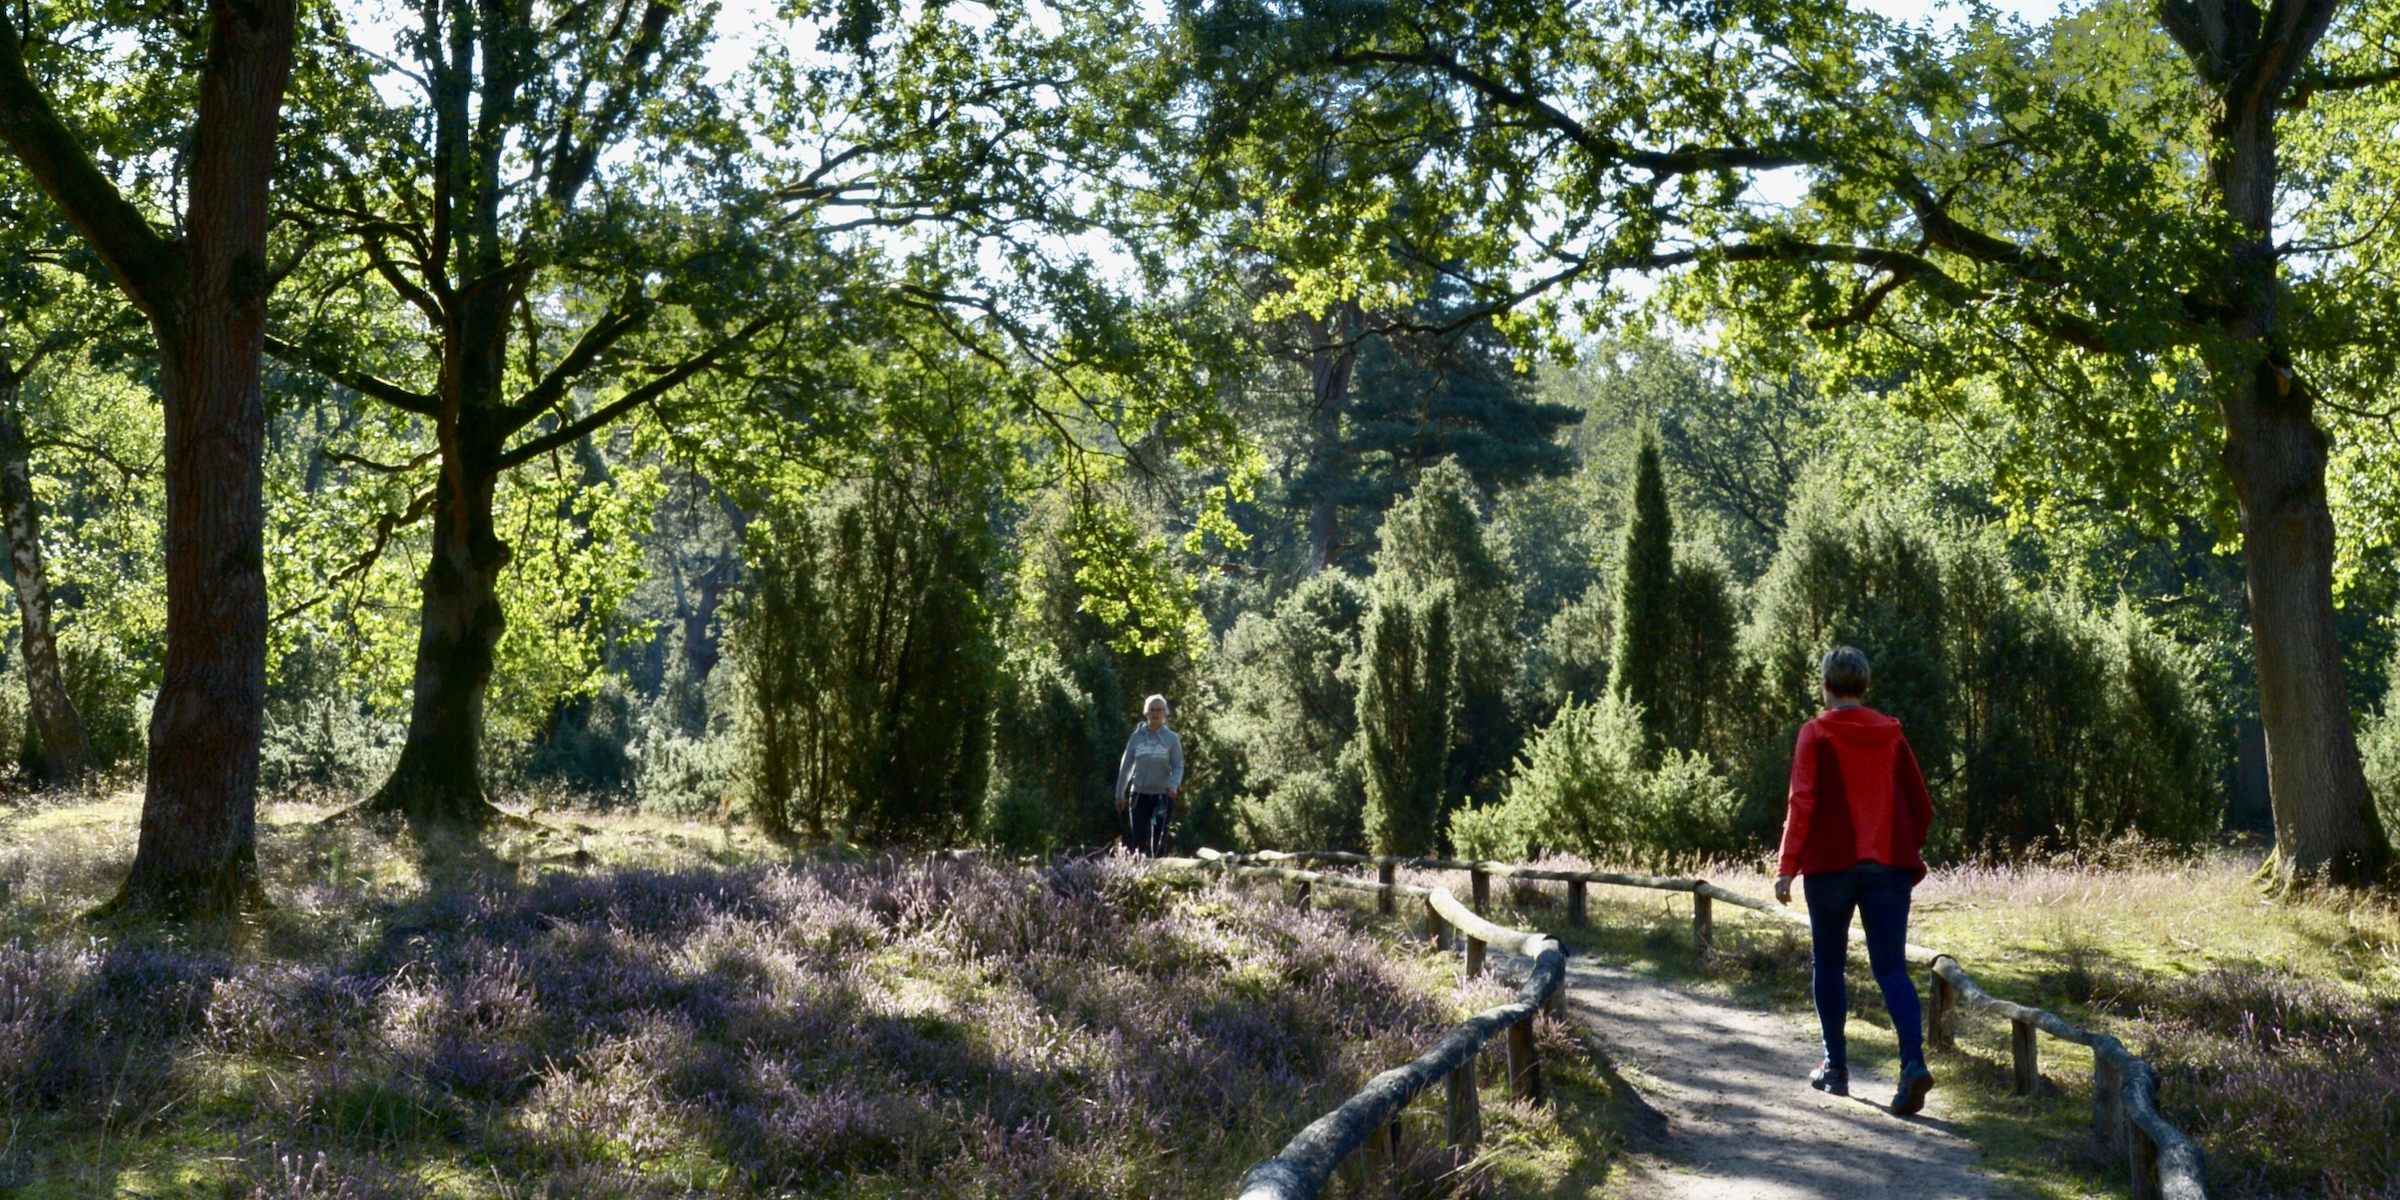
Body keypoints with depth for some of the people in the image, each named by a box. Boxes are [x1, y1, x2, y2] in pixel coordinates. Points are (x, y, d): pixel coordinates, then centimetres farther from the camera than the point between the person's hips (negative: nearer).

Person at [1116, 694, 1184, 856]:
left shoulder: (1171, 738, -2)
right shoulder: (1137, 737, 3)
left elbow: (1178, 766, -3)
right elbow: (1126, 766, 9)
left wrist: (1173, 785, -23)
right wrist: (1120, 794, 12)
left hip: (1163, 796, -1)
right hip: (1140, 794, 1)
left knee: (1159, 840, 3)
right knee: (1139, 838, -7)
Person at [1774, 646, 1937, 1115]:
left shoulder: (1815, 735, -3)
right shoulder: (1891, 735, 9)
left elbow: (1802, 804, -10)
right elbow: (1920, 806, 11)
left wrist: (1786, 866, -9)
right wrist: (1908, 852, 24)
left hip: (1831, 865, -3)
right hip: (1889, 866, 3)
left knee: (1828, 965, 13)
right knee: (1891, 967, -1)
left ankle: (1835, 1067, 17)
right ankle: (1914, 1061, -21)